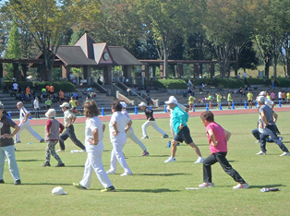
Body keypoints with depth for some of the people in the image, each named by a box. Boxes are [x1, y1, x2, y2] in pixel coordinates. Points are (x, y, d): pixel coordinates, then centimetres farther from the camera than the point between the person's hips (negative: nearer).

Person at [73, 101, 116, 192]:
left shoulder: (91, 121, -22)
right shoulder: (97, 119, 9)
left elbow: (95, 131, -40)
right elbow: (103, 126, 28)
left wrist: (95, 142, -27)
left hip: (94, 148, -10)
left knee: (98, 167, -6)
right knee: (88, 166, 23)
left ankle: (109, 186, -7)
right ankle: (84, 184, 37)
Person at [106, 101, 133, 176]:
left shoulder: (115, 115, -15)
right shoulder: (123, 115, 11)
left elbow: (114, 123, -35)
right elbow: (130, 122, 25)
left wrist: (116, 131, -22)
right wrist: (126, 130, 18)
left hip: (117, 139, -9)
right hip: (123, 137, 9)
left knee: (119, 155, -7)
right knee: (114, 154, 24)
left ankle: (127, 171, -14)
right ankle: (113, 169, 34)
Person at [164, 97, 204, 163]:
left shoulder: (177, 110, -13)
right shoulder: (174, 110, 18)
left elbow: (182, 114, -35)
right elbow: (186, 114, 30)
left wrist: (182, 124, -27)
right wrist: (185, 121, 20)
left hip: (183, 130, -11)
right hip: (179, 132, 11)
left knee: (192, 144, -10)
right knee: (173, 143, 16)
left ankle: (200, 158, -11)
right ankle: (172, 158, 27)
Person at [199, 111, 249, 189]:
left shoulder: (210, 126, -9)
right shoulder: (217, 125, 20)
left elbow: (211, 134, -33)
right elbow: (228, 133, 27)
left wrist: (214, 143, -18)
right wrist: (225, 142, 14)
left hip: (218, 151, -10)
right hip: (223, 149, 10)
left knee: (227, 168, -12)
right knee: (206, 163, 22)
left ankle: (243, 183, -17)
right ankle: (208, 182, 27)